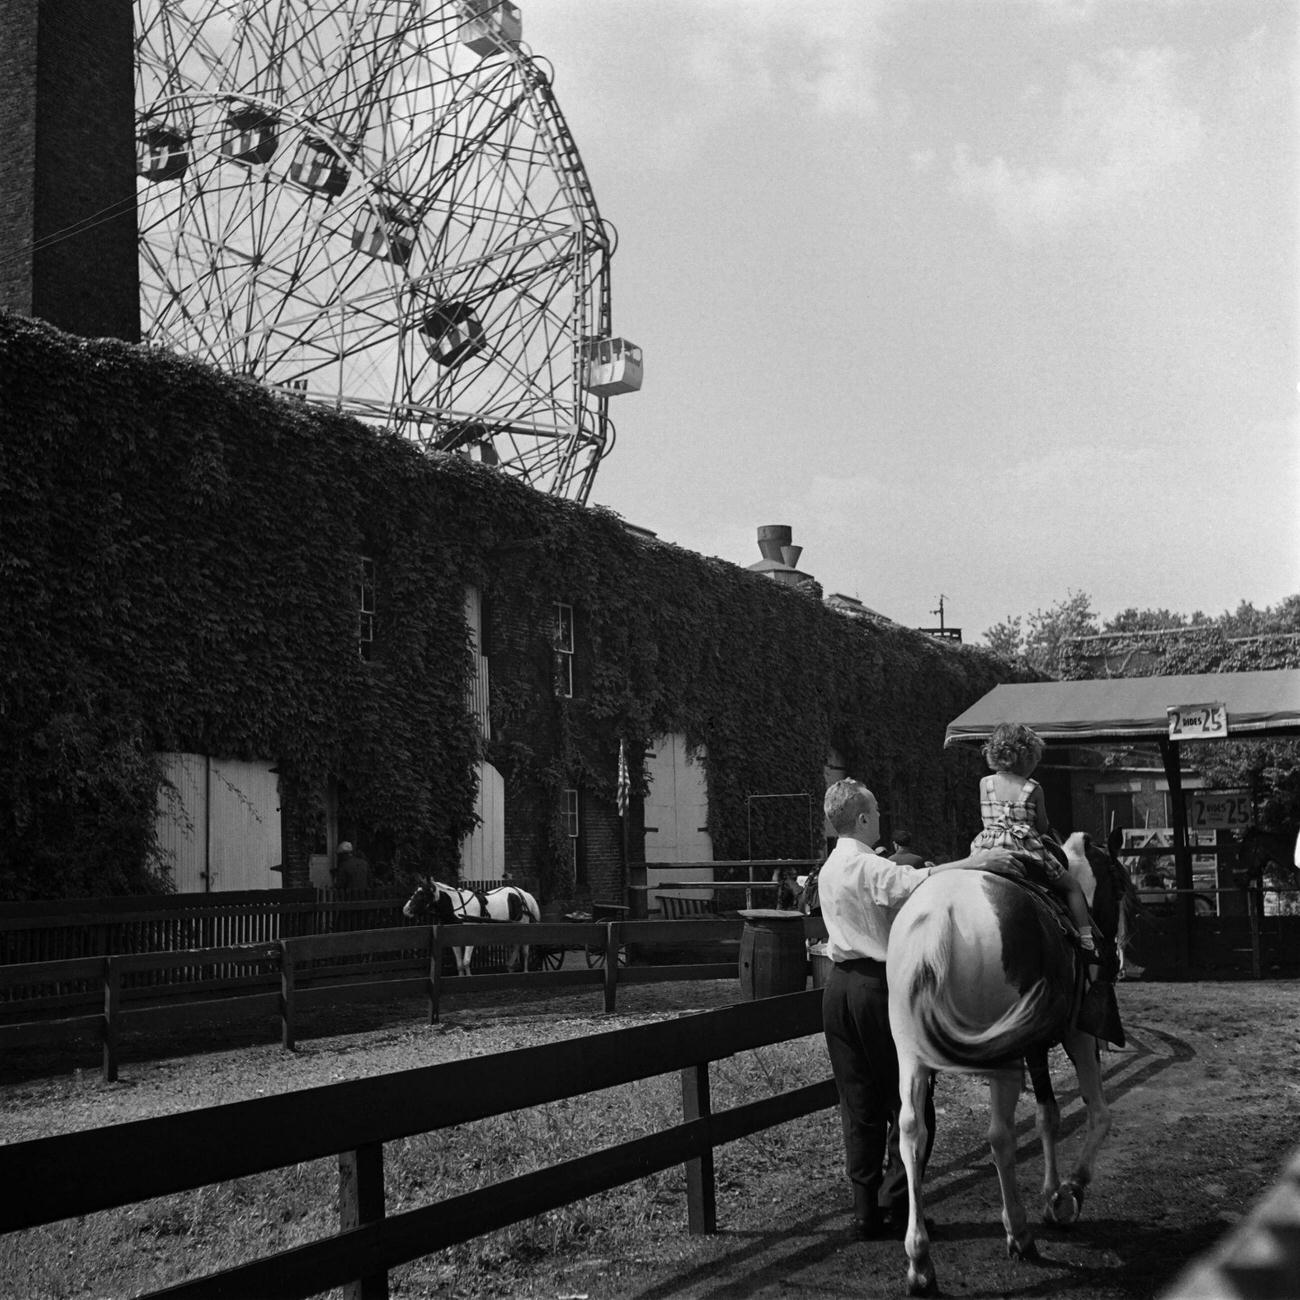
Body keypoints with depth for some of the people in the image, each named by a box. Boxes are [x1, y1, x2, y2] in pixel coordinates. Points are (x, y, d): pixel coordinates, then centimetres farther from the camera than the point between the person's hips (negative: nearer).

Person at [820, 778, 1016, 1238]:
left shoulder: (829, 869, 14)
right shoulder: (871, 867, -14)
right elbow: (916, 881, -32)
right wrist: (973, 862, -36)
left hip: (840, 986, 8)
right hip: (878, 986, -8)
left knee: (858, 1105, 11)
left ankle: (865, 1211, 14)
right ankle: (894, 1206, 4)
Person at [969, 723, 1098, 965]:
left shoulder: (985, 784, 5)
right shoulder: (1033, 789, -4)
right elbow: (1042, 828, 1)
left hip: (985, 851, 3)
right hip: (1025, 851, -2)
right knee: (1071, 886, 14)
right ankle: (1086, 941, 8)